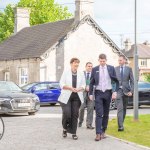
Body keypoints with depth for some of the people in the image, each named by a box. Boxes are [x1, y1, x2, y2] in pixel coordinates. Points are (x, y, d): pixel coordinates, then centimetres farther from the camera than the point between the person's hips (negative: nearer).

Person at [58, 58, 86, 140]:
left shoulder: (81, 74, 12)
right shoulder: (65, 72, 3)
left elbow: (83, 85, 10)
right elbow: (62, 84, -2)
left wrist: (78, 89, -11)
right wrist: (71, 88, -15)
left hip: (77, 97, 3)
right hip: (66, 97, -3)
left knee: (75, 114, -1)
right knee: (66, 113, -12)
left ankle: (73, 133, 7)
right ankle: (65, 128, 14)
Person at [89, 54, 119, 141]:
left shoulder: (111, 68, 2)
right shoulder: (95, 69, 2)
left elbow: (116, 81, 5)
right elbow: (92, 83, 7)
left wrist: (115, 91, -6)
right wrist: (91, 94, 1)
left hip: (108, 92, 1)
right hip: (98, 93, -1)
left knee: (106, 114, 8)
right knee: (99, 114, -9)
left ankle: (103, 131, 18)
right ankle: (98, 133, -14)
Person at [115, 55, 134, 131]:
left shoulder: (129, 69, 4)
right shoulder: (115, 69, 4)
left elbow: (132, 81, 3)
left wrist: (131, 91, -7)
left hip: (126, 90, 2)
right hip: (118, 90, -2)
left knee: (124, 108, 10)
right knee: (119, 108, -12)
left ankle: (121, 123, 23)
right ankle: (120, 126, -19)